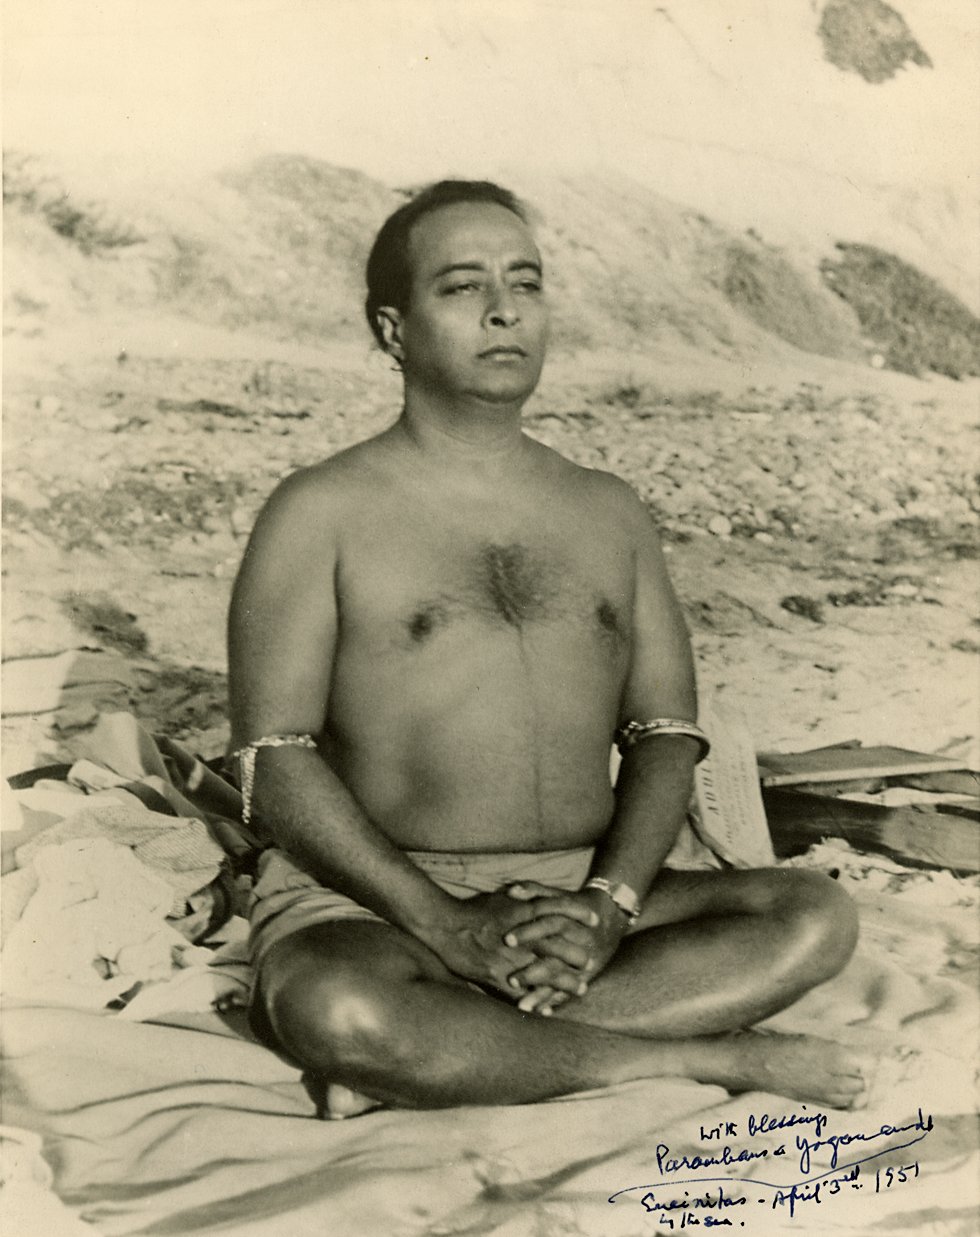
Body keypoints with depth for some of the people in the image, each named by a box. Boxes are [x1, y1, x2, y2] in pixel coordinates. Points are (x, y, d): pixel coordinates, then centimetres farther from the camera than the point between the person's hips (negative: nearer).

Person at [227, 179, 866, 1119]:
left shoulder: (609, 512, 14)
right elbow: (274, 762, -9)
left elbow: (667, 733, 8)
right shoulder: (323, 513, 0)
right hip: (372, 903, -4)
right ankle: (710, 1058, -18)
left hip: (585, 897, 4)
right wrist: (449, 924, -19)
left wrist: (610, 905, -12)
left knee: (816, 918, -18)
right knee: (337, 1013, -37)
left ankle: (441, 1059, -24)